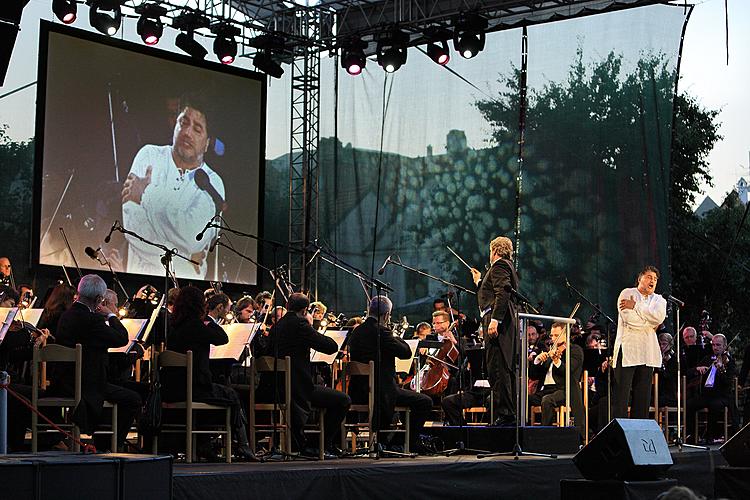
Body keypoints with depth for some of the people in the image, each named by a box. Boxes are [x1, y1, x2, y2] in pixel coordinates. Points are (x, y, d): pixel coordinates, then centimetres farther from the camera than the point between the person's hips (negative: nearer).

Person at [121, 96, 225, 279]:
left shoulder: (212, 183, 2)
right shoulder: (149, 156, 4)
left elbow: (194, 238, -15)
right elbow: (131, 226, -6)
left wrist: (145, 196, -11)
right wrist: (183, 252, -10)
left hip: (186, 278, 1)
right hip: (140, 273, -1)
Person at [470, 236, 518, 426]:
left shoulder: (499, 265, -5)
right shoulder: (508, 267, 25)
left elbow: (503, 293, -20)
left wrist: (494, 319, -26)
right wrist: (480, 282, 37)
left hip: (497, 323, -11)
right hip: (507, 323, 11)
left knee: (497, 369, -13)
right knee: (506, 370, 11)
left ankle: (504, 414, -16)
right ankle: (511, 414, 13)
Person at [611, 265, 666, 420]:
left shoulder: (659, 300, 16)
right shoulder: (627, 294, 2)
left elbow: (659, 317, -8)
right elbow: (630, 320, -13)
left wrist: (635, 306, -10)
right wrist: (651, 323, -3)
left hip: (647, 353, 5)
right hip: (627, 350, -5)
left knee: (643, 396, 5)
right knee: (621, 395, -6)